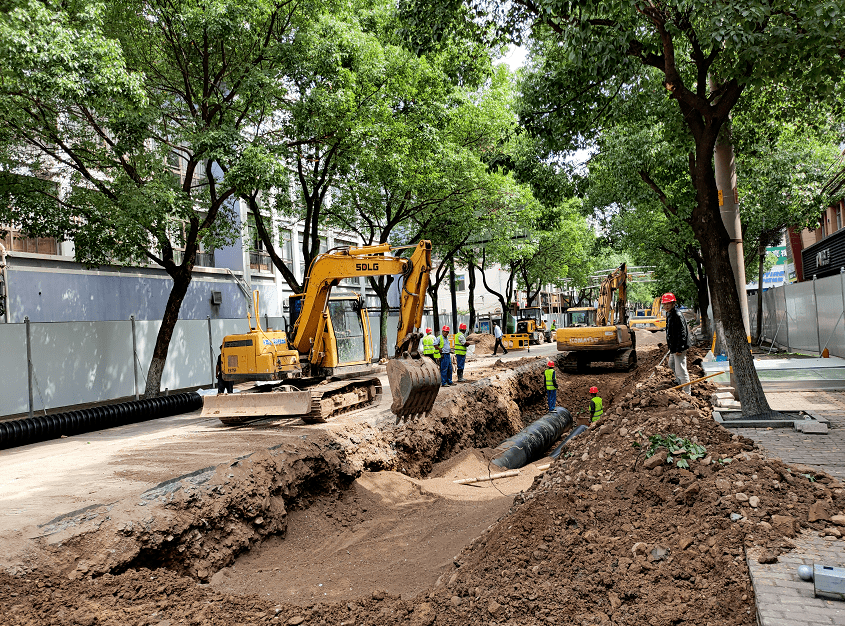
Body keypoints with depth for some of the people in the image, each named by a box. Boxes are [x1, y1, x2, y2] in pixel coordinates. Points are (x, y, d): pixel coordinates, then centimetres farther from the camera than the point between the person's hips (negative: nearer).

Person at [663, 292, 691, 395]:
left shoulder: (678, 315, -21)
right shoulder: (669, 314, 11)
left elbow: (682, 333, -23)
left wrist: (679, 349, -24)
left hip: (679, 348, -11)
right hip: (673, 347, 11)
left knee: (680, 370, -8)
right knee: (672, 365, 27)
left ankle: (687, 393, 0)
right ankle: (682, 384, 43)